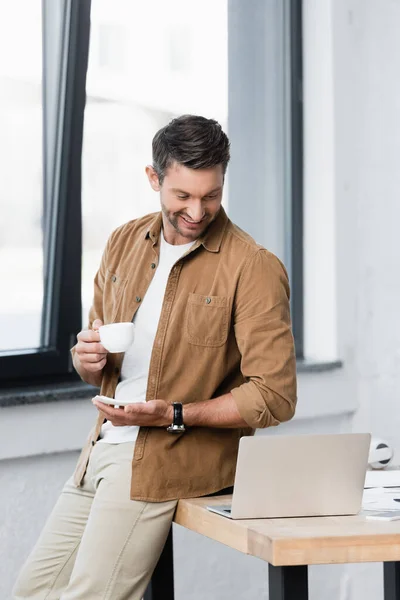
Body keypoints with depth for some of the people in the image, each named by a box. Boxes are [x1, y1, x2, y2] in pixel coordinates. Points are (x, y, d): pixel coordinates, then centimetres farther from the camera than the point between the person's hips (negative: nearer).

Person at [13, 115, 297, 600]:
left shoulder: (253, 268, -11)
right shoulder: (125, 243, 10)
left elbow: (275, 396, -15)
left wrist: (175, 414, -22)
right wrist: (89, 360, -5)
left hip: (179, 457, -7)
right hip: (104, 449, 7)